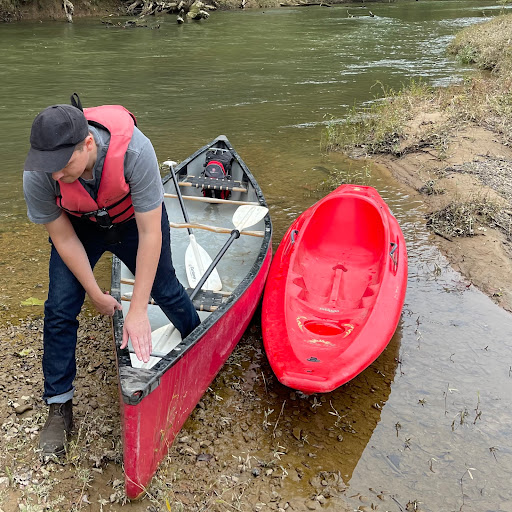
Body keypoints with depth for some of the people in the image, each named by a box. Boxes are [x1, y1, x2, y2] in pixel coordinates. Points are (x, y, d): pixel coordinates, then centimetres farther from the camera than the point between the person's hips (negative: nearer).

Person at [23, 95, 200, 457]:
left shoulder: (134, 149, -43)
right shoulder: (38, 177, -34)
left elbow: (150, 234, -35)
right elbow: (64, 239, -18)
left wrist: (138, 310, -32)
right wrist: (96, 295, -12)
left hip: (135, 218, -1)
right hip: (78, 226, 2)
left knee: (166, 291, 8)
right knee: (60, 310, -6)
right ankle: (59, 407, 13)